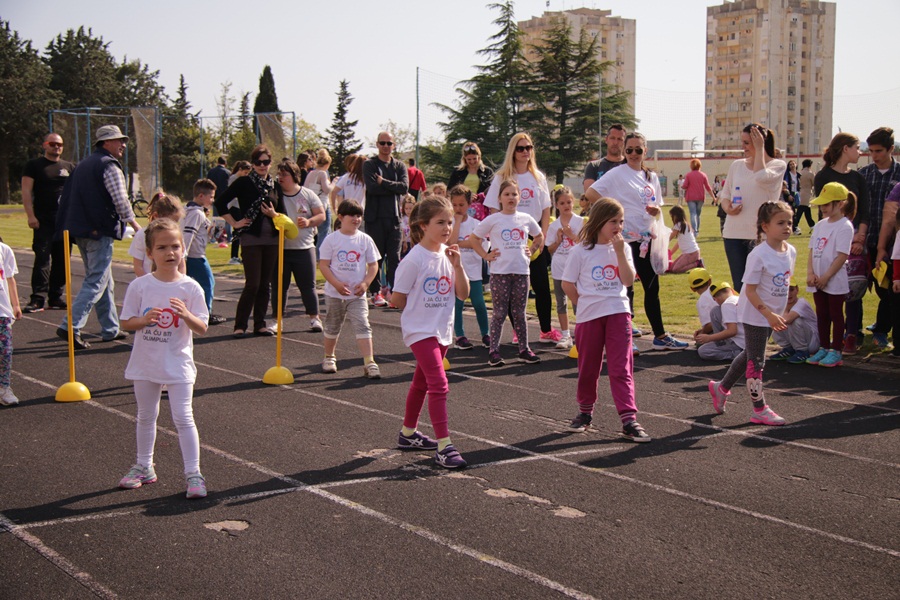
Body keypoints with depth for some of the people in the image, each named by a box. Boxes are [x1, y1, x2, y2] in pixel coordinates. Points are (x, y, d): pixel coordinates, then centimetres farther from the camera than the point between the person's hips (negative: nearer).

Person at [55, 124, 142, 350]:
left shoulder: (84, 165, 18)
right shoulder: (110, 166, -10)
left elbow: (68, 196, 19)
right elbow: (120, 199, -16)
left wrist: (66, 228, 22)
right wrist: (133, 223, -3)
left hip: (80, 230, 9)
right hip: (100, 231, -9)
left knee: (104, 280, 16)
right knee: (96, 282, -8)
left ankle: (110, 329, 21)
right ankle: (71, 327, -16)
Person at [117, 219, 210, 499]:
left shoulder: (190, 288, -9)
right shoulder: (139, 286, -5)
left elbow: (202, 328, -9)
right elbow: (126, 322, -1)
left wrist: (186, 315, -29)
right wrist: (144, 320, -21)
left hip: (178, 364, -2)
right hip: (145, 363, 3)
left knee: (183, 417, -3)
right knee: (146, 417, 17)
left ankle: (193, 473, 4)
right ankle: (144, 467, 32)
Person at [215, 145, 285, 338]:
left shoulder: (275, 186, 13)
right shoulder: (244, 183, -1)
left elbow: (283, 215, 15)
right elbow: (221, 203, -2)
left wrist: (274, 214, -5)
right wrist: (234, 223, -5)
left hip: (271, 240, 5)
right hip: (251, 240, -5)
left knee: (265, 284, 7)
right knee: (252, 284, -8)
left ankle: (260, 324, 15)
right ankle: (240, 325, 1)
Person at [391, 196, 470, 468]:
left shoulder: (449, 254, 3)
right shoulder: (414, 259, -17)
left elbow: (463, 294, 1)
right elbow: (398, 299, -10)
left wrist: (457, 266, -11)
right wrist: (422, 310, 1)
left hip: (443, 330, 7)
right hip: (420, 331, -7)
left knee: (422, 382, 19)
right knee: (439, 384, -16)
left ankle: (408, 434, 35)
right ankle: (444, 446, -16)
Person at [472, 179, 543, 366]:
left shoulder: (526, 219, 8)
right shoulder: (493, 220, -1)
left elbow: (539, 236, 25)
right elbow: (473, 238, 4)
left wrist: (531, 251, 11)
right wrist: (486, 255, -3)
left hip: (521, 271, 3)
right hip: (499, 272, -3)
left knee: (519, 313, 10)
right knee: (499, 313, 0)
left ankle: (524, 349, 16)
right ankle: (494, 351, 4)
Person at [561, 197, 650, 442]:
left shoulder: (623, 248, 5)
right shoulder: (581, 251, -3)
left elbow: (628, 280, -6)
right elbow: (567, 284, 2)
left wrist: (619, 251, -12)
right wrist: (586, 304, 2)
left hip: (618, 314, 1)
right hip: (589, 317, -1)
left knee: (621, 368, -5)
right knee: (588, 368, 11)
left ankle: (629, 420, -8)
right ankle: (585, 413, 29)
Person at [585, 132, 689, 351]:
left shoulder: (651, 177, 13)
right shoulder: (617, 174, -7)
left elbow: (658, 209, 19)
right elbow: (590, 193, -17)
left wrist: (656, 210, -3)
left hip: (647, 239, 7)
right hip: (626, 239, -6)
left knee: (652, 288, 11)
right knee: (626, 288, -3)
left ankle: (660, 336, 19)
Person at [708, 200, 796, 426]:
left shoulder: (791, 251, 1)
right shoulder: (759, 255, -22)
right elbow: (750, 290, -22)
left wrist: (780, 313, 15)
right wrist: (769, 314, -28)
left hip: (772, 315, 8)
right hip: (755, 315, -8)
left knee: (750, 355, 20)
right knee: (756, 361, 2)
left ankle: (721, 388, 39)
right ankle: (759, 409, 11)